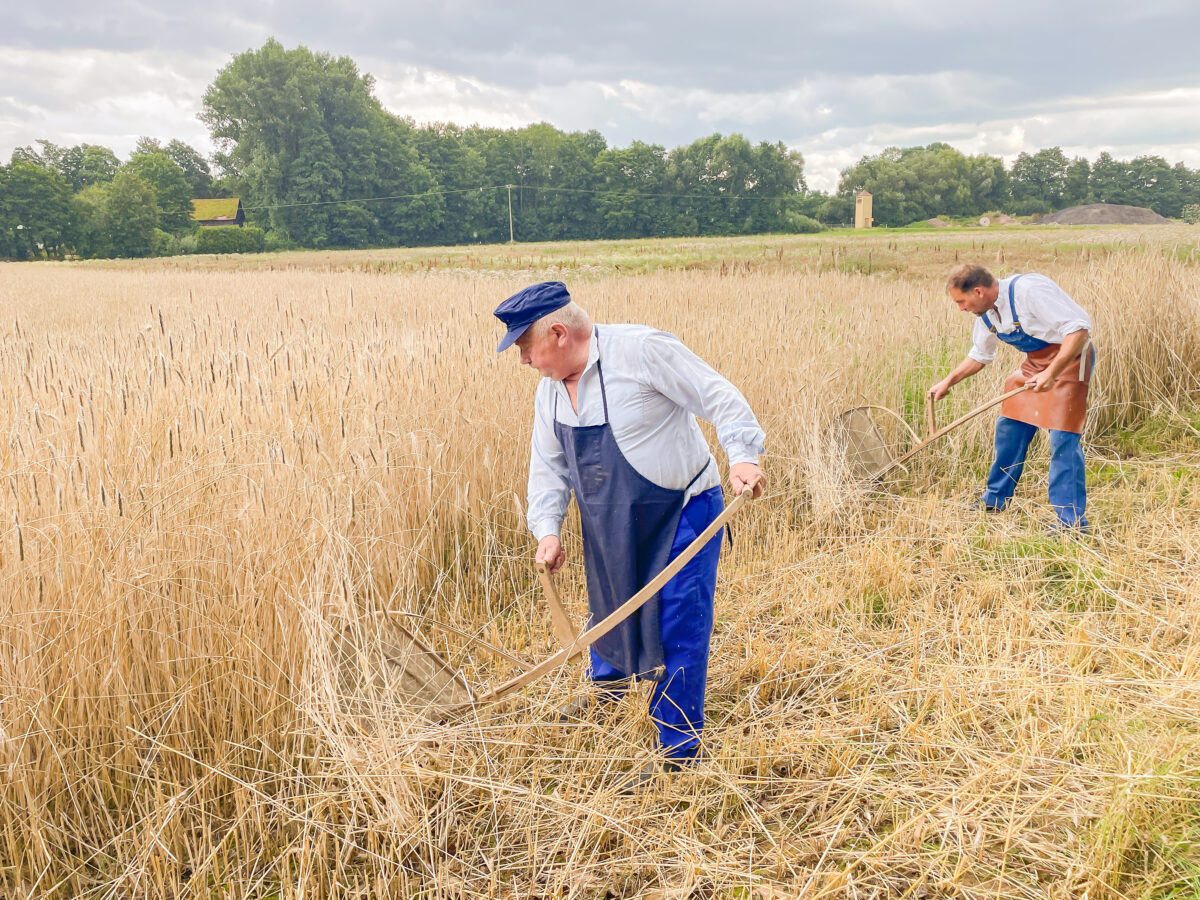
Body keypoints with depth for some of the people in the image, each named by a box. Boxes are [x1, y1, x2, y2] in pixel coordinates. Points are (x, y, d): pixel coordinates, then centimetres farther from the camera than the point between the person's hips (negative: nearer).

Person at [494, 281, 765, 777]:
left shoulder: (641, 350, -21)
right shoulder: (549, 391, 3)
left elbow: (719, 397, -20)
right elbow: (548, 465, 12)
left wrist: (742, 455, -32)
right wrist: (547, 529, 2)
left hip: (682, 513, -7)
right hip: (613, 525, 8)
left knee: (678, 629, -7)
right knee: (608, 603, 24)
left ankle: (678, 749, 6)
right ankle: (609, 681, 56)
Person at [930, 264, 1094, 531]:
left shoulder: (1030, 290, -27)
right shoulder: (985, 313, 1)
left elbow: (1080, 328, -28)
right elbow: (980, 355, 20)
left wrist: (1051, 373, -34)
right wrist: (948, 382, 14)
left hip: (1068, 359, -9)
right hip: (1035, 362, 9)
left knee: (1062, 438, -13)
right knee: (1009, 428, 10)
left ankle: (1072, 521, -7)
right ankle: (995, 499, 26)